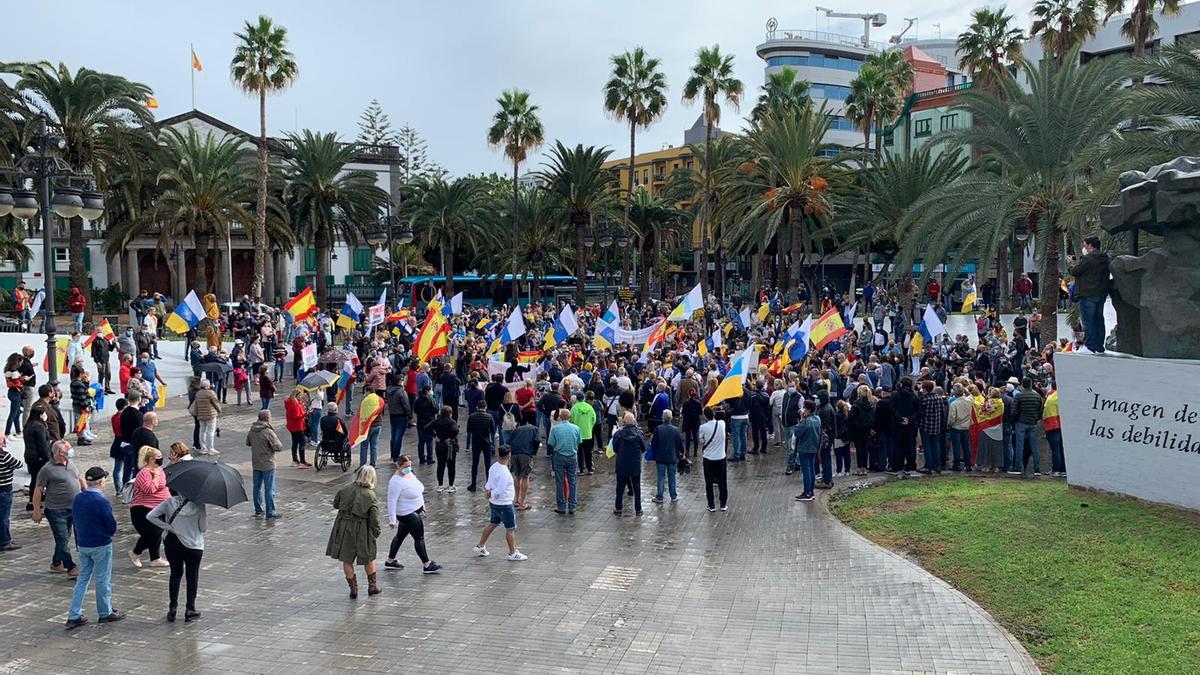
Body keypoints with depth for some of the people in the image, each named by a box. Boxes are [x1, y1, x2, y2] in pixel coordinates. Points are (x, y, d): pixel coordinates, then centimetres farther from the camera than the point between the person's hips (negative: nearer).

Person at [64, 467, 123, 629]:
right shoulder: (102, 501, -20)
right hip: (101, 545, -6)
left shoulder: (77, 498, 0)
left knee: (83, 578, 14)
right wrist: (108, 533, 6)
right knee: (103, 579, 7)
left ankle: (74, 616, 11)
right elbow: (112, 527, -16)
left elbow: (76, 522, 8)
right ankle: (105, 613, 20)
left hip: (82, 544, 6)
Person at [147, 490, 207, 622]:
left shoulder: (170, 502, -5)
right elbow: (203, 528, -7)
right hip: (194, 546, -2)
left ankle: (172, 608, 18)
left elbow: (150, 516, -8)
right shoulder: (199, 505, -13)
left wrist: (168, 527, -8)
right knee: (192, 577, 12)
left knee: (175, 574, 20)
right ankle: (190, 610, 14)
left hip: (172, 545, 2)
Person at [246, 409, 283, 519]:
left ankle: (258, 510, 25)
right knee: (269, 489, 2)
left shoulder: (252, 430, 0)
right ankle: (270, 512, 7)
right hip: (267, 465, -7)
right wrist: (276, 438, -1)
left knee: (257, 487, 17)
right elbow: (279, 447, -18)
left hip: (255, 464, 7)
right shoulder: (268, 432, -21)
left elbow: (247, 442, 16)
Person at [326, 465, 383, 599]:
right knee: (369, 558, 19)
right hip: (361, 531, -1)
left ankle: (353, 589, 17)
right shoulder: (370, 495, -14)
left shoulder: (345, 489, -8)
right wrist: (377, 532, 2)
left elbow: (335, 504, 7)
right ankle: (372, 586, 30)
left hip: (344, 528, 1)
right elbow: (374, 518, -12)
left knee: (347, 560, 13)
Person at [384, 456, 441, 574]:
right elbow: (392, 501, -25)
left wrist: (422, 505, 23)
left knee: (400, 536, 19)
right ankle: (427, 565, 8)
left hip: (415, 510, 9)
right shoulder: (396, 482, -24)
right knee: (419, 537, -2)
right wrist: (392, 520, -27)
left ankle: (390, 561, 32)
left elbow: (418, 490, 17)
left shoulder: (409, 473, 3)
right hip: (408, 514, -9)